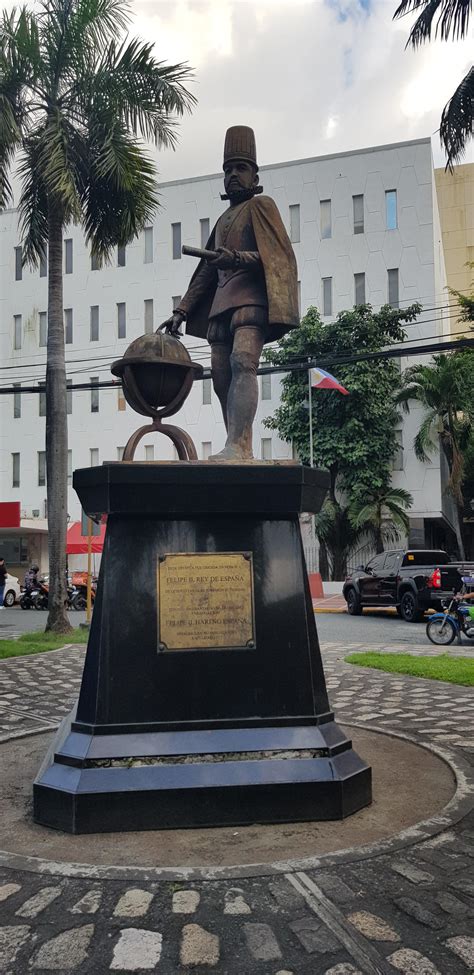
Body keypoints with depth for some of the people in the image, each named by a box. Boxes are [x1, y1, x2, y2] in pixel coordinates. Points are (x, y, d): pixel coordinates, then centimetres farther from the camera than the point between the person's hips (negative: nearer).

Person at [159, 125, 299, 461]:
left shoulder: (261, 206, 10)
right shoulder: (223, 220, 31)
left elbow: (278, 256, -7)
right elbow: (205, 273, 29)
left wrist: (235, 258, -23)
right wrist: (181, 311, 21)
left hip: (250, 299, -8)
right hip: (220, 306, 8)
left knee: (243, 363, -26)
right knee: (222, 380, -2)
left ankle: (237, 447, -38)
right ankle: (242, 454, -3)